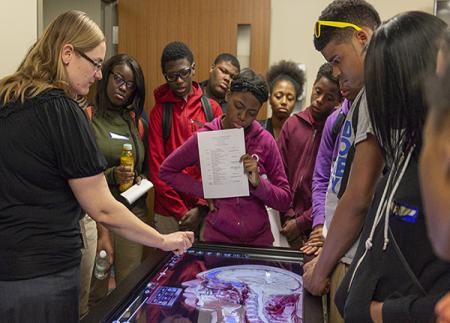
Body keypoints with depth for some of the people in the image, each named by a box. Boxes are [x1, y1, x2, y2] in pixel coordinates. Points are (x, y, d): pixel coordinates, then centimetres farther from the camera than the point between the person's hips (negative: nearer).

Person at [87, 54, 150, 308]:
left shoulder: (137, 123, 11)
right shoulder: (87, 118, -4)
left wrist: (142, 179, -1)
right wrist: (111, 176, -19)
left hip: (134, 211, 4)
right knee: (96, 293, 4)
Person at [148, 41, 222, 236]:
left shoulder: (212, 108, 4)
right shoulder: (159, 111, 1)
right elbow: (157, 165, -3)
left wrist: (202, 207, -8)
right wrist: (180, 211, -9)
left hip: (205, 211, 1)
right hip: (168, 213, -1)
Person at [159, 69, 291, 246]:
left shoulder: (265, 140, -6)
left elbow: (285, 201, -2)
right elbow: (166, 170, 6)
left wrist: (258, 183, -20)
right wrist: (204, 190, -5)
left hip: (259, 238, 1)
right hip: (217, 238, -1)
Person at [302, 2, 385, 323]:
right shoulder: (367, 95, 13)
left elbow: (359, 199, -20)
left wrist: (322, 267, -9)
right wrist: (326, 256, 14)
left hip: (358, 262, -8)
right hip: (350, 254, 8)